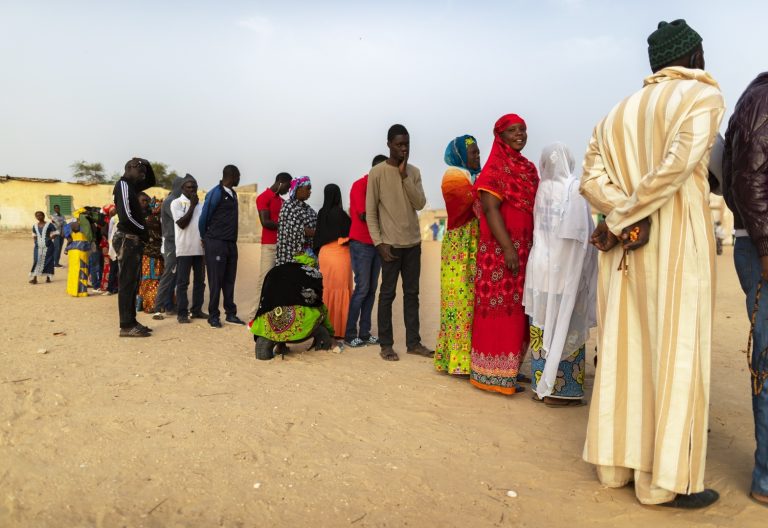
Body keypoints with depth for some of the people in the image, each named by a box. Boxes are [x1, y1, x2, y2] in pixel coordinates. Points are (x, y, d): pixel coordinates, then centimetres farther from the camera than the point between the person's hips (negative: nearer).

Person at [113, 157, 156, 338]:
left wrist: (147, 164, 12)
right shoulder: (123, 184, -11)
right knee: (127, 283, -7)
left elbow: (151, 181, 31)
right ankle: (126, 326, -4)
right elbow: (126, 216, -21)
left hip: (134, 240, 10)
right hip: (128, 240, -10)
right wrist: (144, 230, -9)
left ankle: (131, 322, 17)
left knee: (132, 283, 11)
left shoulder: (131, 186, 15)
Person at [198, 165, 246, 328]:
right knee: (216, 281, -1)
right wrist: (205, 238, 8)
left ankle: (230, 314, 16)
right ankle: (213, 316, 7)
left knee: (229, 280, 10)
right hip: (216, 243, -7)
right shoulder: (215, 193, -11)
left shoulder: (233, 194, 13)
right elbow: (204, 218, -5)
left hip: (231, 243, 7)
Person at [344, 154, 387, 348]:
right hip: (361, 244, -7)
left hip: (376, 243, 7)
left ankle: (364, 333, 10)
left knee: (371, 289, 5)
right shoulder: (359, 185, -7)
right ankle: (350, 334, 0)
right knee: (362, 288, -8)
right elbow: (363, 215, -15)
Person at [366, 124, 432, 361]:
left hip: (413, 243, 5)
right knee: (388, 293, 0)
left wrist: (405, 176, -9)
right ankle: (386, 345, 8)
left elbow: (420, 204, -1)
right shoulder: (377, 173, -4)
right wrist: (379, 242, -12)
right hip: (390, 243, -5)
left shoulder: (414, 172, 10)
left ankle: (413, 342, 16)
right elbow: (370, 211, -5)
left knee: (412, 293, 9)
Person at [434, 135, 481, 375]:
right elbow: (476, 201, -20)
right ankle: (458, 358, -2)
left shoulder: (474, 176, 21)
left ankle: (470, 353, 14)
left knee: (474, 298, 8)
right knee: (461, 298, -7)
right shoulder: (454, 176, -5)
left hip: (476, 249, 8)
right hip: (461, 249, -8)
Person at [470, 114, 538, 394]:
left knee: (517, 309, 11)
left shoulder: (528, 168, 17)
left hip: (526, 249, 8)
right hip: (500, 250, -8)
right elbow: (490, 209, -16)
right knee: (499, 308, -5)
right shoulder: (495, 168, -7)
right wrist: (508, 248, -23)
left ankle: (511, 368, 22)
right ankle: (494, 373, 2)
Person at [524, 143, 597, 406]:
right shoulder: (575, 189, -7)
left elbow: (538, 229, 10)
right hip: (566, 269, -4)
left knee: (543, 327, 9)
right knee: (564, 328, 2)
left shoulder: (542, 188, 4)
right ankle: (562, 390, 8)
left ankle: (542, 385, 18)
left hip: (540, 265, 4)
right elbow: (583, 235, -9)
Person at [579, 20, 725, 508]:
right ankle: (666, 478, 5)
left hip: (624, 247, 6)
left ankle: (618, 460, 17)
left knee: (626, 350, 9)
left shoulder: (621, 111, 18)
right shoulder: (704, 95, 0)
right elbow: (678, 163, -18)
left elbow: (591, 179, 6)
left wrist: (623, 216, -5)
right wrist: (630, 218, -11)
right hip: (677, 240, -6)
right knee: (676, 354, -1)